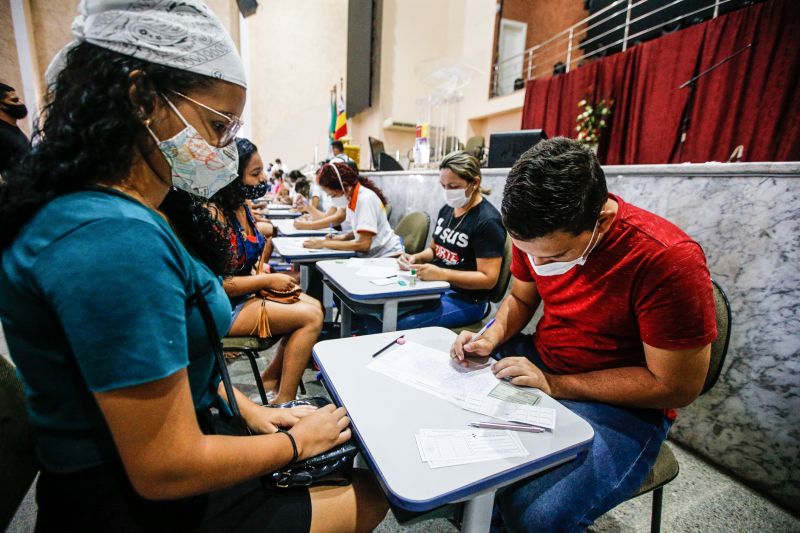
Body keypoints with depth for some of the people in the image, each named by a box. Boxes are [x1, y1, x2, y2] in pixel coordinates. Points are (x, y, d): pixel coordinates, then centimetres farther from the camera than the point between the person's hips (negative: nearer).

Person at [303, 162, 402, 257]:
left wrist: (324, 244, -18)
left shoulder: (365, 199, -20)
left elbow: (363, 244, -24)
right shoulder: (352, 198, 2)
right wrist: (341, 238, -4)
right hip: (372, 254, 7)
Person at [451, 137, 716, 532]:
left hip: (622, 405, -5)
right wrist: (492, 337, -12)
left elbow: (678, 386, -19)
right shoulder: (535, 236, -10)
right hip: (538, 362, 6)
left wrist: (554, 384, -23)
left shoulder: (668, 259, -26)